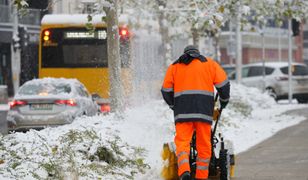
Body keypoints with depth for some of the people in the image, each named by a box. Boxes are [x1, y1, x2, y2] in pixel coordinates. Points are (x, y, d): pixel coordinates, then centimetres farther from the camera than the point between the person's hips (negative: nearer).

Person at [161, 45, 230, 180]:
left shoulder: (174, 67, 20)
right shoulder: (209, 63, 17)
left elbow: (166, 90, 15)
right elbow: (223, 83, 6)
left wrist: (173, 105, 31)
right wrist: (224, 100, 22)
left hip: (182, 112, 0)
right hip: (204, 110, 0)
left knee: (182, 142, -6)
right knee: (204, 145, 6)